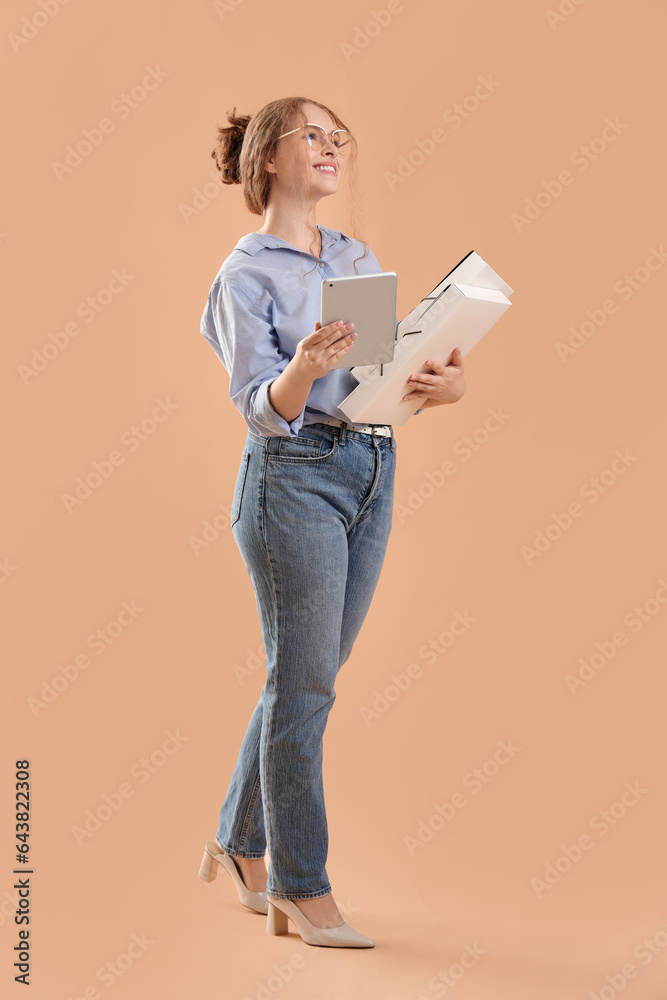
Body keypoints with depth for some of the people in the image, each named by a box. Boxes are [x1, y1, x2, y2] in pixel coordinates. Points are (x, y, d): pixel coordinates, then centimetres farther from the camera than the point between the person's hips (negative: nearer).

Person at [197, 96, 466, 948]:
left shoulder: (360, 258, 16)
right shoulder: (247, 274, -4)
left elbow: (395, 372, 12)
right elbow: (261, 408, -12)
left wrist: (444, 384, -10)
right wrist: (305, 369, -33)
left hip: (372, 474, 7)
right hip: (295, 475, -7)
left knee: (307, 677, 13)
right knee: (303, 685, -4)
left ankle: (241, 845, 30)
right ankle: (302, 893, 6)